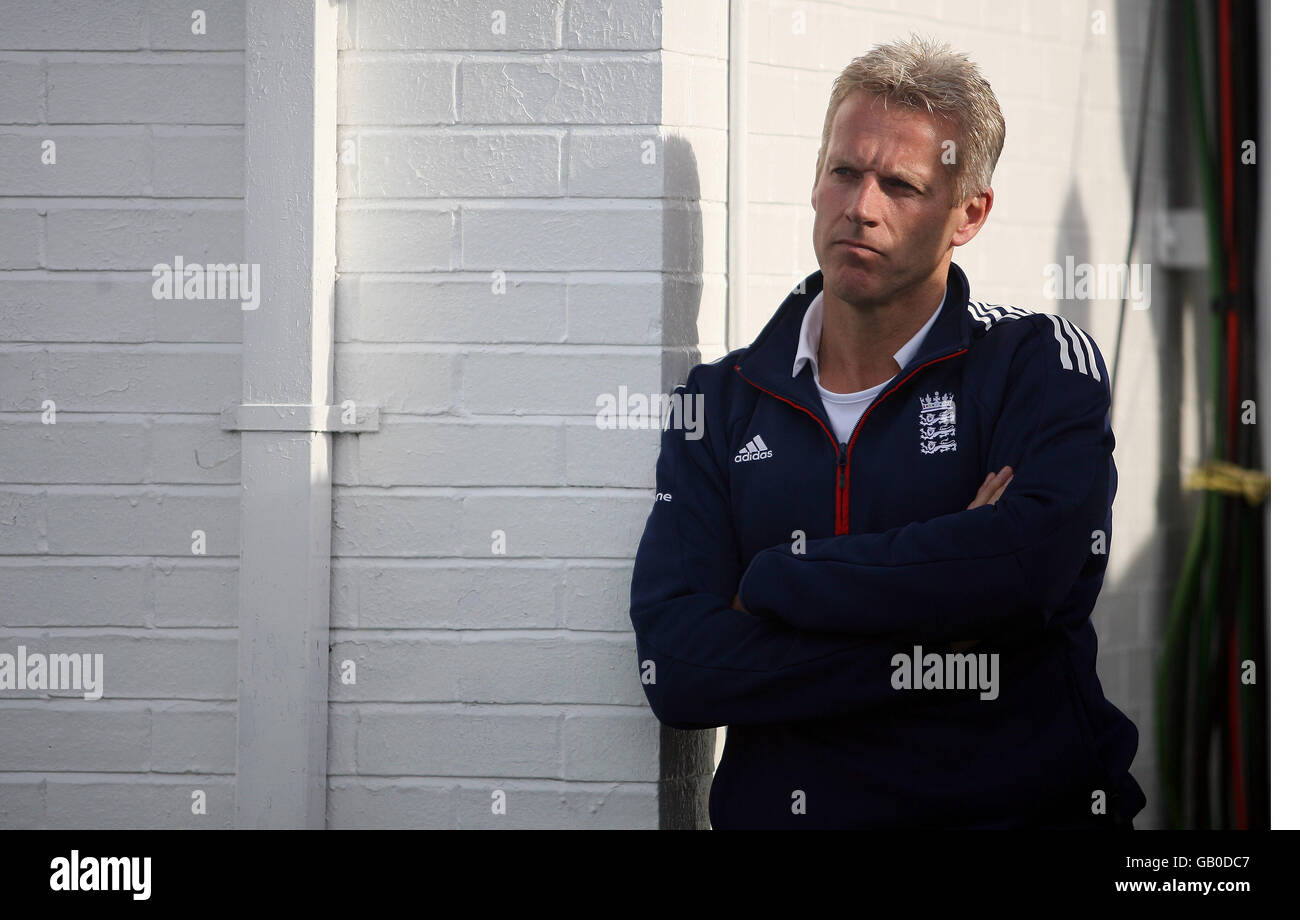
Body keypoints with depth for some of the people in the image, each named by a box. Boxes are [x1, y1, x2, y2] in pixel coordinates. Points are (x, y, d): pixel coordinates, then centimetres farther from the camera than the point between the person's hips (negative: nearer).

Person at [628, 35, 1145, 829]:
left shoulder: (1041, 362, 6)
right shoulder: (720, 402, 12)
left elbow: (1033, 559, -14)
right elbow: (675, 669, 0)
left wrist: (771, 582, -5)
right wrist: (921, 655, -10)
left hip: (1026, 810, -2)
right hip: (780, 811, 3)